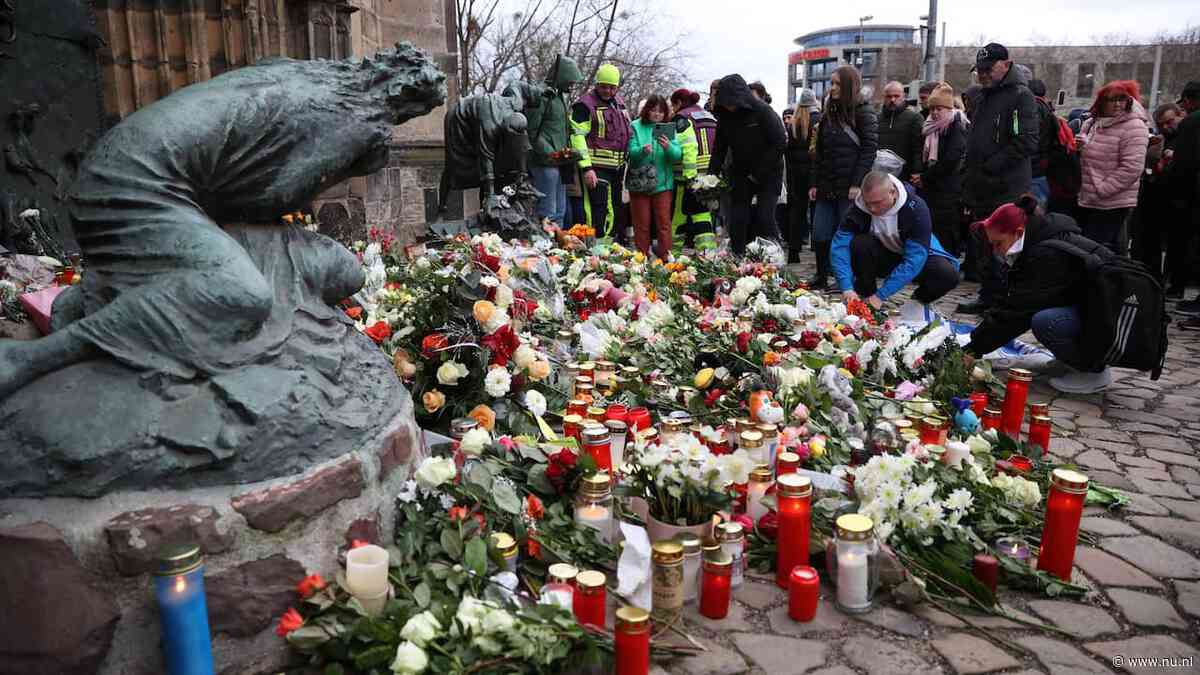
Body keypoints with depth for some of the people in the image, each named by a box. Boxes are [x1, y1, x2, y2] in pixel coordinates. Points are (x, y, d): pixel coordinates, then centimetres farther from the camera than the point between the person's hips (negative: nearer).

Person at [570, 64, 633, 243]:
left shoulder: (619, 102, 17)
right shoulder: (585, 104, -7)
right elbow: (577, 136, -13)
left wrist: (626, 162, 21)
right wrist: (586, 167, -20)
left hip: (618, 167, 8)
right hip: (597, 167, -8)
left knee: (617, 209, 14)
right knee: (599, 211, -11)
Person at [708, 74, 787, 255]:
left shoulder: (763, 111, -16)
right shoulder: (725, 116, -1)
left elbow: (780, 143, -16)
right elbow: (719, 149, 4)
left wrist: (759, 173, -17)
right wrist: (712, 175, -8)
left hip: (768, 174, -5)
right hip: (741, 174, 5)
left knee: (764, 218, -11)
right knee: (737, 220, 1)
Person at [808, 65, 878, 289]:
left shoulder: (864, 113, -2)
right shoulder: (830, 114, 17)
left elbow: (869, 149, -9)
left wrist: (857, 184, -16)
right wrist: (814, 183, 10)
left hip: (849, 188, -6)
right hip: (826, 187, 6)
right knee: (820, 236, 5)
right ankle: (821, 278, 17)